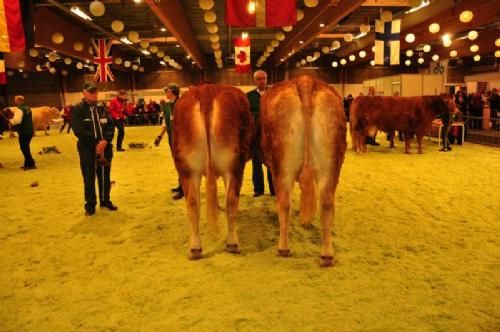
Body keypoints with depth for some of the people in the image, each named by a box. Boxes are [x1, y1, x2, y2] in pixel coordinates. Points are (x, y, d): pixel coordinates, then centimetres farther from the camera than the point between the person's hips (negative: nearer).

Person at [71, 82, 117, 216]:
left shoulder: (102, 108, 9)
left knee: (105, 176, 12)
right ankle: (90, 205, 15)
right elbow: (78, 130, -14)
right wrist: (95, 143, -17)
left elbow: (111, 126, 2)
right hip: (87, 149, -4)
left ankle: (105, 201, 26)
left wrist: (105, 140, -16)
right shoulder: (78, 110, -5)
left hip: (105, 147, 4)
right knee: (89, 178, 3)